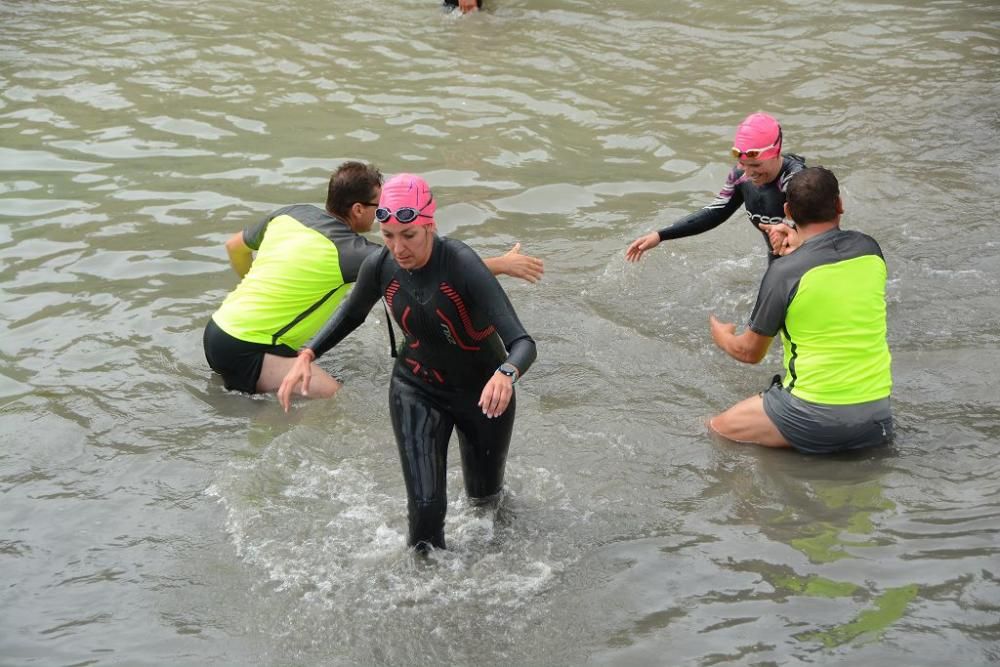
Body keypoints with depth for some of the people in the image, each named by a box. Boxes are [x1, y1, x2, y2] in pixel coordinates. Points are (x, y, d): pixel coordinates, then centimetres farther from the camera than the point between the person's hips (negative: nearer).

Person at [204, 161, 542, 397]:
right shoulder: (349, 250, -18)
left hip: (218, 327, 9)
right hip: (241, 352, -9)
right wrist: (502, 264, -10)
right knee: (330, 395, -22)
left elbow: (235, 246, 22)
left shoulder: (291, 213, 4)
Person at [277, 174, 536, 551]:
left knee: (484, 498, 19)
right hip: (416, 389, 2)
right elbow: (352, 313, 6)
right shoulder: (380, 267, -17)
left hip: (482, 391, -2)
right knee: (425, 507, -11)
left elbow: (522, 343, -38)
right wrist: (308, 355, -9)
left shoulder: (463, 266, -32)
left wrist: (506, 375, -61)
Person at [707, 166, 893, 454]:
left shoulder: (784, 271, -14)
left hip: (816, 419, -5)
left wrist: (722, 337, 21)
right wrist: (798, 247, 28)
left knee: (717, 428, 10)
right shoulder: (870, 249, -1)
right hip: (877, 415, 6)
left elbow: (750, 352, -1)